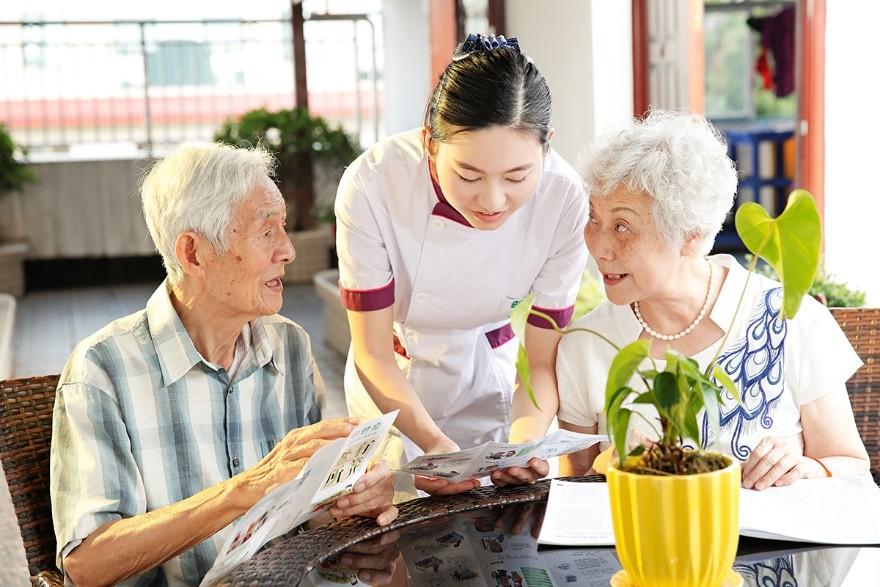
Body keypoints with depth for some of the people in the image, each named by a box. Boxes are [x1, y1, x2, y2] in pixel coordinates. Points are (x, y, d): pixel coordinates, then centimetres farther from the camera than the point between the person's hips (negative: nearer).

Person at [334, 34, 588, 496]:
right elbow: (373, 352, -22)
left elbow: (543, 361, -17)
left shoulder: (564, 199, -27)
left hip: (488, 379, 1)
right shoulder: (372, 184, -32)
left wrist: (524, 440, -36)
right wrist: (432, 441, -37)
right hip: (392, 387, -1)